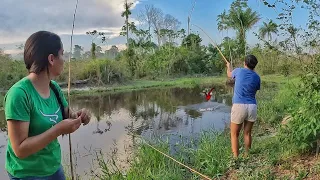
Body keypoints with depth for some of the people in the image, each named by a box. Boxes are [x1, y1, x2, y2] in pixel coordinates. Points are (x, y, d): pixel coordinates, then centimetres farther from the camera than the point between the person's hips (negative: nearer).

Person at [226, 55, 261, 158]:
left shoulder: (238, 71, 0)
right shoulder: (257, 77, 6)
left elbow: (229, 74, 23)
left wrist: (228, 66, 44)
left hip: (239, 106, -3)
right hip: (252, 107, 4)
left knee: (234, 134, 6)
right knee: (247, 133, 16)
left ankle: (236, 158, 5)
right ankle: (247, 155, 25)